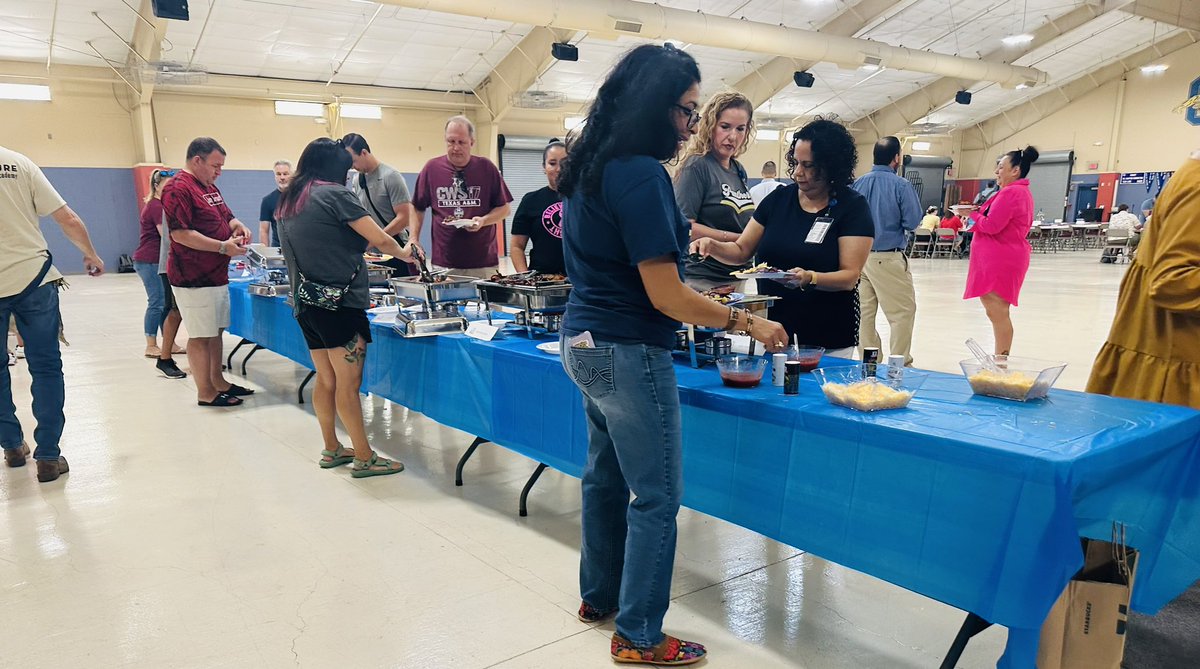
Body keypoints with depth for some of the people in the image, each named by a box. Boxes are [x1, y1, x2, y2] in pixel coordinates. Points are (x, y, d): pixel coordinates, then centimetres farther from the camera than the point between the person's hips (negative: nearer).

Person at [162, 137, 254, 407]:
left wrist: (239, 227, 1)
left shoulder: (210, 187, 15)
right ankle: (206, 393, 7)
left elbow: (226, 217, 25)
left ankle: (218, 381, 28)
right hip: (194, 279, -9)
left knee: (216, 331, 16)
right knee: (201, 335, -1)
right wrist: (223, 247, -22)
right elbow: (180, 233, -22)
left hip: (217, 275, 9)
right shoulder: (179, 188, -15)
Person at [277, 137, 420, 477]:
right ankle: (364, 458, 2)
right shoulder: (335, 194, -10)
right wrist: (404, 253, 9)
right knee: (348, 382, -4)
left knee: (326, 380, 14)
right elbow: (379, 238, -10)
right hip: (340, 300, -8)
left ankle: (331, 449, 23)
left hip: (306, 303, 8)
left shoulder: (287, 201, 13)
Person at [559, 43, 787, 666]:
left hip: (583, 341, 9)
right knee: (655, 497, 3)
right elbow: (667, 297, -21)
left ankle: (598, 595, 36)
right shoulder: (640, 175, -20)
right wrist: (747, 323, -11)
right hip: (629, 353, -9)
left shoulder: (587, 166, 8)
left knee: (604, 475, 20)